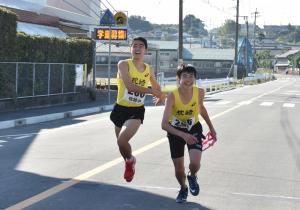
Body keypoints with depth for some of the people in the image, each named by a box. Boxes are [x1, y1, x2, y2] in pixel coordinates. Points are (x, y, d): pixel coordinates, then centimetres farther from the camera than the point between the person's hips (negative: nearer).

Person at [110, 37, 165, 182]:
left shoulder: (148, 69, 6)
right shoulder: (124, 64, -8)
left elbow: (156, 86, 28)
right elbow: (129, 85, -24)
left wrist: (160, 96, 10)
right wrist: (151, 91, -23)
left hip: (137, 111, 0)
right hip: (121, 109, 0)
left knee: (122, 140, -23)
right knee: (121, 142, 15)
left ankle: (130, 161, 9)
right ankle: (129, 162, 47)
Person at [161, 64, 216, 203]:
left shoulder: (199, 92, -20)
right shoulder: (172, 96, -29)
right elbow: (164, 124, -33)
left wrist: (211, 128, 12)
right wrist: (183, 135, -45)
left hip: (194, 128, 1)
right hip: (176, 131, -1)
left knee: (195, 163, -20)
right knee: (179, 169, 5)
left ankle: (192, 177, 18)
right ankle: (183, 189, 40)